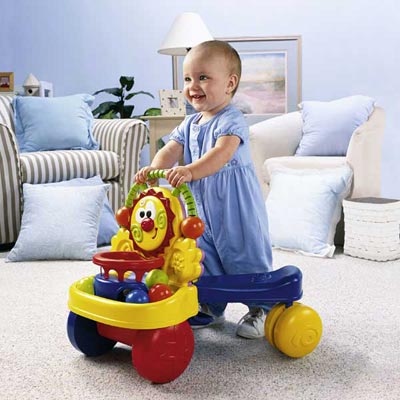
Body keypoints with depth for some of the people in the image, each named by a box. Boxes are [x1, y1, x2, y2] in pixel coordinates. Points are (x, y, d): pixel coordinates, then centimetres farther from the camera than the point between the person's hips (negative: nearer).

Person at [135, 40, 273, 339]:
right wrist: (154, 168, -26)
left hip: (237, 210, -7)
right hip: (202, 209, 8)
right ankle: (211, 308, 36)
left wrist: (189, 171, -48)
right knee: (204, 259, 17)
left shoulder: (232, 120, -16)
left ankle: (261, 309, 22)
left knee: (245, 259, 3)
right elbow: (172, 149, -4)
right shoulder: (190, 124, 9)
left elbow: (222, 153, -34)